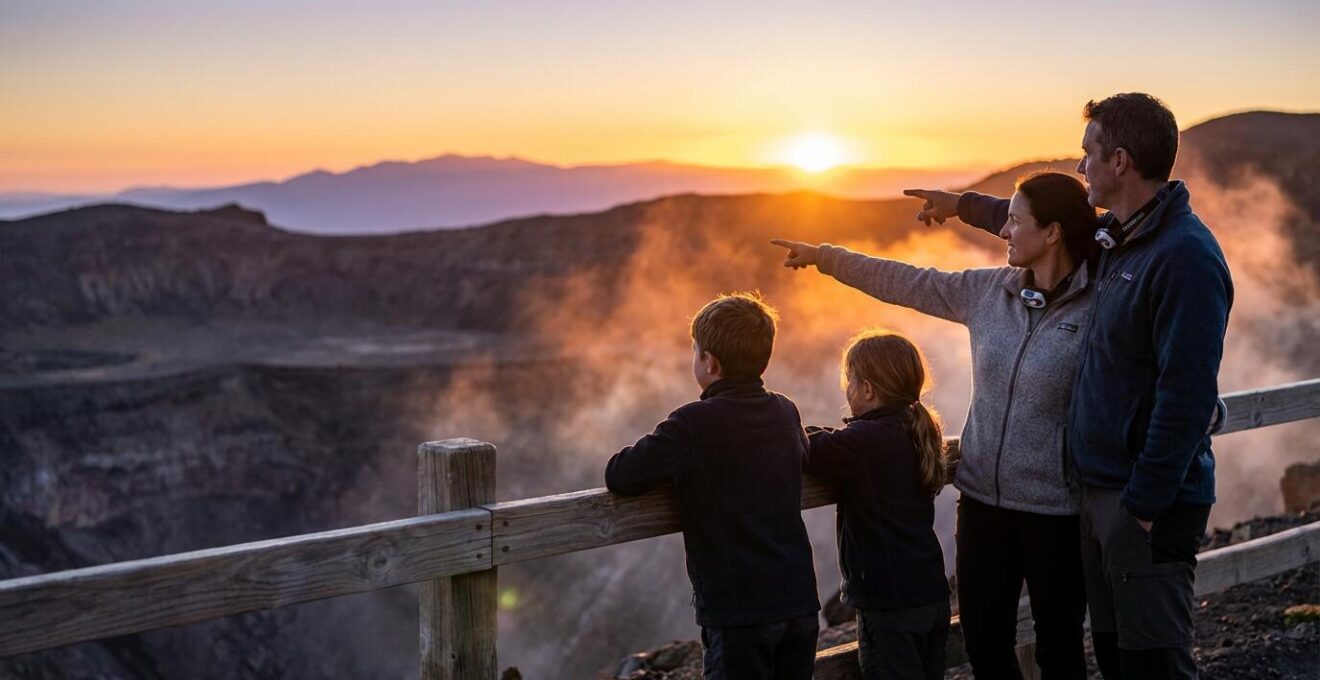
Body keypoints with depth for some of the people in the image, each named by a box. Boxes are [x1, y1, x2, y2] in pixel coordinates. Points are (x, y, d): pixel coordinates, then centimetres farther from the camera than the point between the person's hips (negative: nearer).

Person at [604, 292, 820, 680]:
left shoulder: (695, 423, -14)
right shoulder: (786, 412, 5)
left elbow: (619, 476, -17)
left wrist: (669, 468, 5)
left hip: (739, 610, -6)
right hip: (799, 602, 6)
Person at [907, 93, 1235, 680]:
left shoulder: (1185, 257, -18)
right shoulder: (1117, 237, 10)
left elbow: (1188, 395, -23)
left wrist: (1145, 504, -21)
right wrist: (966, 205, 40)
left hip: (1149, 501, -9)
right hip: (1100, 489, 9)